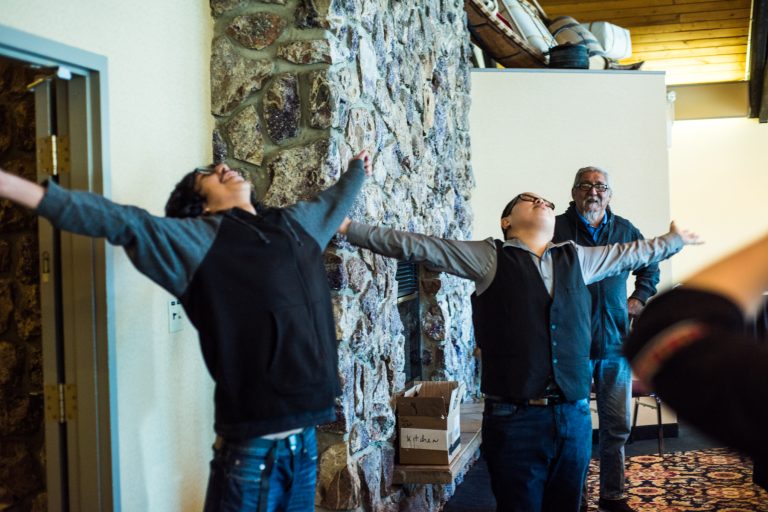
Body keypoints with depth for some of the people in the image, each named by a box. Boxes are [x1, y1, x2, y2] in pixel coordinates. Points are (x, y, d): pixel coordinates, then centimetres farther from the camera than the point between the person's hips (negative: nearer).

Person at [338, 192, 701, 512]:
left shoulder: (576, 258, 15)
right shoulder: (489, 257, 3)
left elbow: (630, 253, 31)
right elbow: (415, 246, 1)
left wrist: (675, 240, 42)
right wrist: (350, 229, -1)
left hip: (574, 416, 4)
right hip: (515, 418, -4)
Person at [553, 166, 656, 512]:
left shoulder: (625, 231, 8)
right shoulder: (556, 229, -7)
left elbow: (650, 267, 25)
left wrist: (639, 298, 12)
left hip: (615, 343, 4)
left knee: (616, 427, 11)